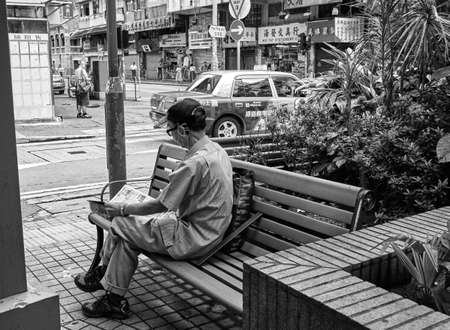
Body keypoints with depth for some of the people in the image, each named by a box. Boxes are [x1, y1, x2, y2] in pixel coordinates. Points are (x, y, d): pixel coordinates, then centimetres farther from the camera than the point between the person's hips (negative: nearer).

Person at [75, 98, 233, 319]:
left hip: (194, 238, -9)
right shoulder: (215, 150, 5)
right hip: (208, 229, 9)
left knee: (121, 226, 0)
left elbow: (161, 205, -19)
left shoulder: (196, 162, -25)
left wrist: (124, 209, -5)